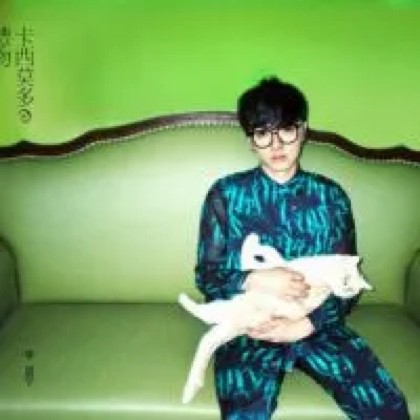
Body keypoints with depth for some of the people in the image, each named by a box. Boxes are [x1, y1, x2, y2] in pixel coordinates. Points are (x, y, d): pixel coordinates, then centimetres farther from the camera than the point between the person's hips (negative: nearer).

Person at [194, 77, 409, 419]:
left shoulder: (331, 196, 5)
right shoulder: (226, 194, 0)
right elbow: (206, 275, 2)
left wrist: (306, 324, -12)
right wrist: (255, 281, -18)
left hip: (318, 325, 3)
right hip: (248, 327, -2)